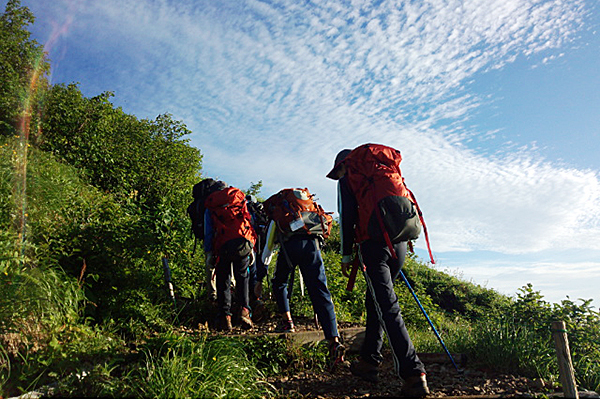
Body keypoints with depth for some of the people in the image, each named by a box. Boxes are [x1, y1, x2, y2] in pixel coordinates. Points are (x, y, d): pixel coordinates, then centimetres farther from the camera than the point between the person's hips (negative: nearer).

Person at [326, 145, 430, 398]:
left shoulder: (347, 179, 8)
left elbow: (347, 216, -1)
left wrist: (346, 254, 2)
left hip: (373, 243, -7)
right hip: (398, 243, 7)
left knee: (388, 307, -9)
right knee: (375, 302, 16)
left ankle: (413, 374, -14)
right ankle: (369, 362, 21)